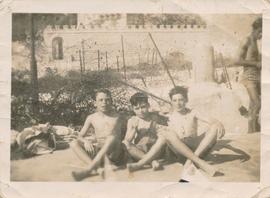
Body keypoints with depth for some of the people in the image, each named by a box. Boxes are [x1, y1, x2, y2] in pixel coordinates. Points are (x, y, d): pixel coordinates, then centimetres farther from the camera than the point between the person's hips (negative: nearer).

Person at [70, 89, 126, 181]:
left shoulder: (116, 117, 0)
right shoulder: (91, 118, 8)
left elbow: (116, 137, -13)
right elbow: (80, 137, 6)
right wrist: (85, 141, -18)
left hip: (113, 151, -3)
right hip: (97, 150, 4)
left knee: (112, 138, -36)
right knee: (74, 143, -15)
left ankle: (88, 170, -39)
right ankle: (95, 167, -35)